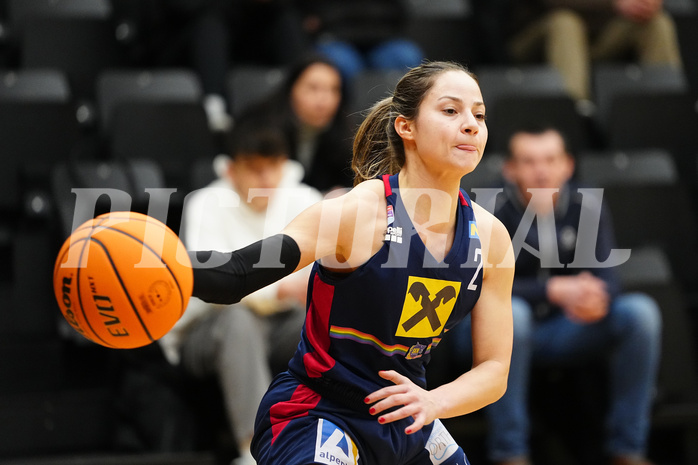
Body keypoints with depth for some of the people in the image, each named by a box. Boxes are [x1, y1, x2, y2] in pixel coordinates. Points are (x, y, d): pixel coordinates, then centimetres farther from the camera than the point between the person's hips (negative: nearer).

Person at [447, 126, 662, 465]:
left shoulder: (586, 208, -5)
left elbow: (607, 278, -11)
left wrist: (597, 299, -38)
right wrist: (554, 290, -38)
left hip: (562, 333, 4)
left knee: (639, 311, -19)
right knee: (509, 313, -39)